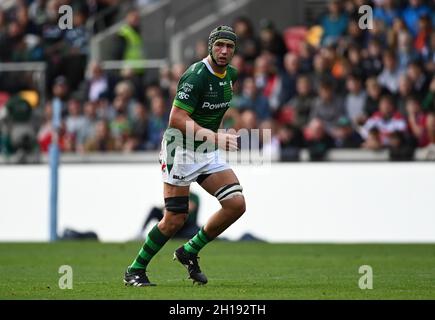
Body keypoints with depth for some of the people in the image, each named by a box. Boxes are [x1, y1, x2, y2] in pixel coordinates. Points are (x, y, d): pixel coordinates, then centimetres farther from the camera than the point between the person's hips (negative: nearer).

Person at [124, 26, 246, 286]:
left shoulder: (230, 74, 6)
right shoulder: (196, 76, -21)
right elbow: (177, 119, -27)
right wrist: (214, 137, -36)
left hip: (209, 152, 7)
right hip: (181, 150, -7)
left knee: (236, 204, -7)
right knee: (175, 220, -8)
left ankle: (189, 252, 10)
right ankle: (135, 270, 9)